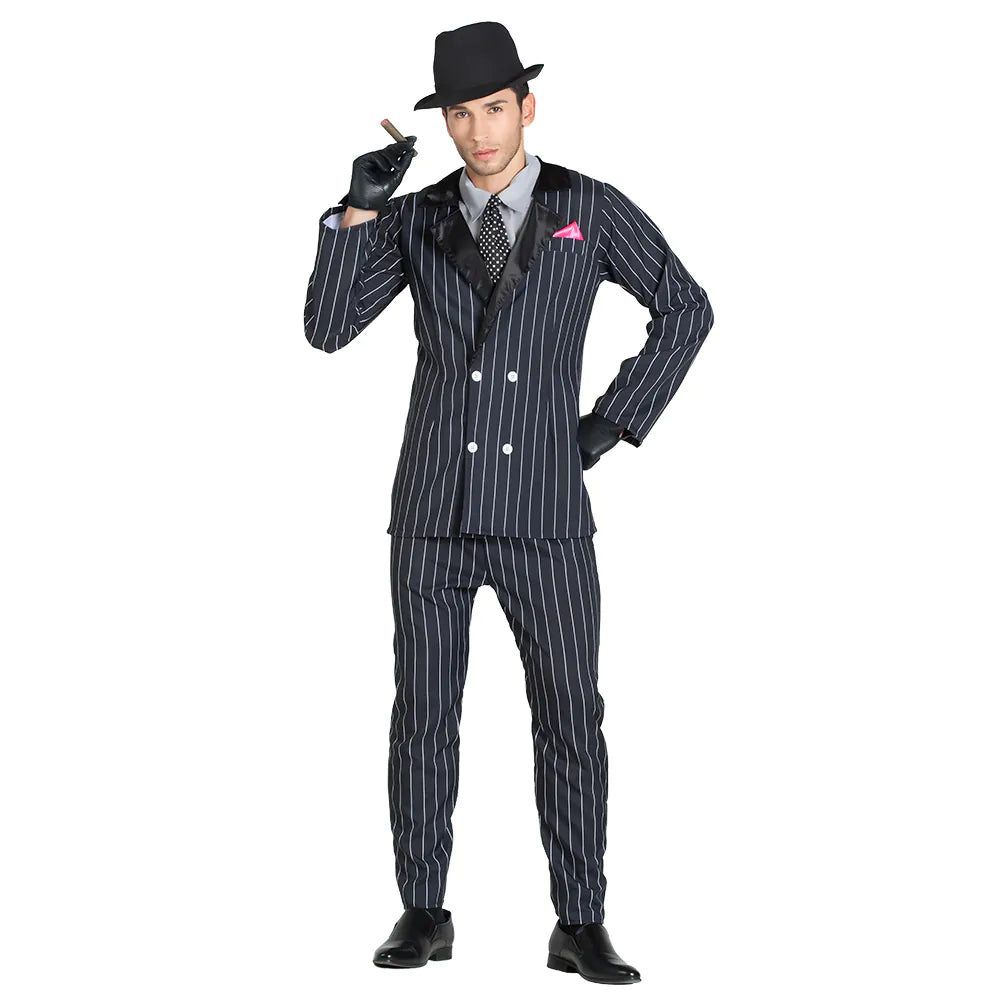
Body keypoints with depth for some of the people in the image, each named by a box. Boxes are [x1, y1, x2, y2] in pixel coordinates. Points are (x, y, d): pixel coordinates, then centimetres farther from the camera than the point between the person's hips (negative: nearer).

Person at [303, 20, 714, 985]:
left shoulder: (592, 208, 1)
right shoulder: (416, 218, 5)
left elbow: (685, 309, 8)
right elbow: (327, 328, -5)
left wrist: (617, 419, 0)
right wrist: (358, 208, -16)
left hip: (543, 511, -1)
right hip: (435, 508, 1)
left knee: (570, 717, -1)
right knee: (423, 716, 3)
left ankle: (580, 927, 9)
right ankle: (423, 915, 16)